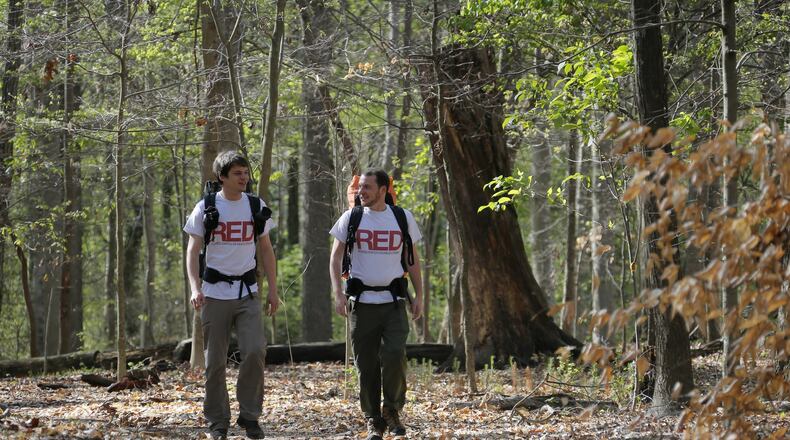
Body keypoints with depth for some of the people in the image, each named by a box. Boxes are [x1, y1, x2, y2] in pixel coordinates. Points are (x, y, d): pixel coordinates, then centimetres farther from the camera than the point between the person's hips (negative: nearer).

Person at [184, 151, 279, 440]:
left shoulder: (257, 208, 6)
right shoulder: (206, 208, -2)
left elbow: (266, 251, 13)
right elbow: (193, 251, -2)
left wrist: (273, 290, 8)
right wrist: (195, 288, -16)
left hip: (247, 293, 2)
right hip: (215, 293, -2)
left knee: (255, 352, -13)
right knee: (215, 361, 2)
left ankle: (249, 416, 0)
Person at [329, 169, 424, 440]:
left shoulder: (403, 218, 5)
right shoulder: (351, 218, 3)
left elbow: (412, 260, 13)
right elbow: (336, 257, 6)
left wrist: (419, 296, 7)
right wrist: (338, 293, -6)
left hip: (394, 301, 0)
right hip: (362, 302, 0)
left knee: (395, 355, -16)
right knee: (367, 364, 0)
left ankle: (392, 411, 6)